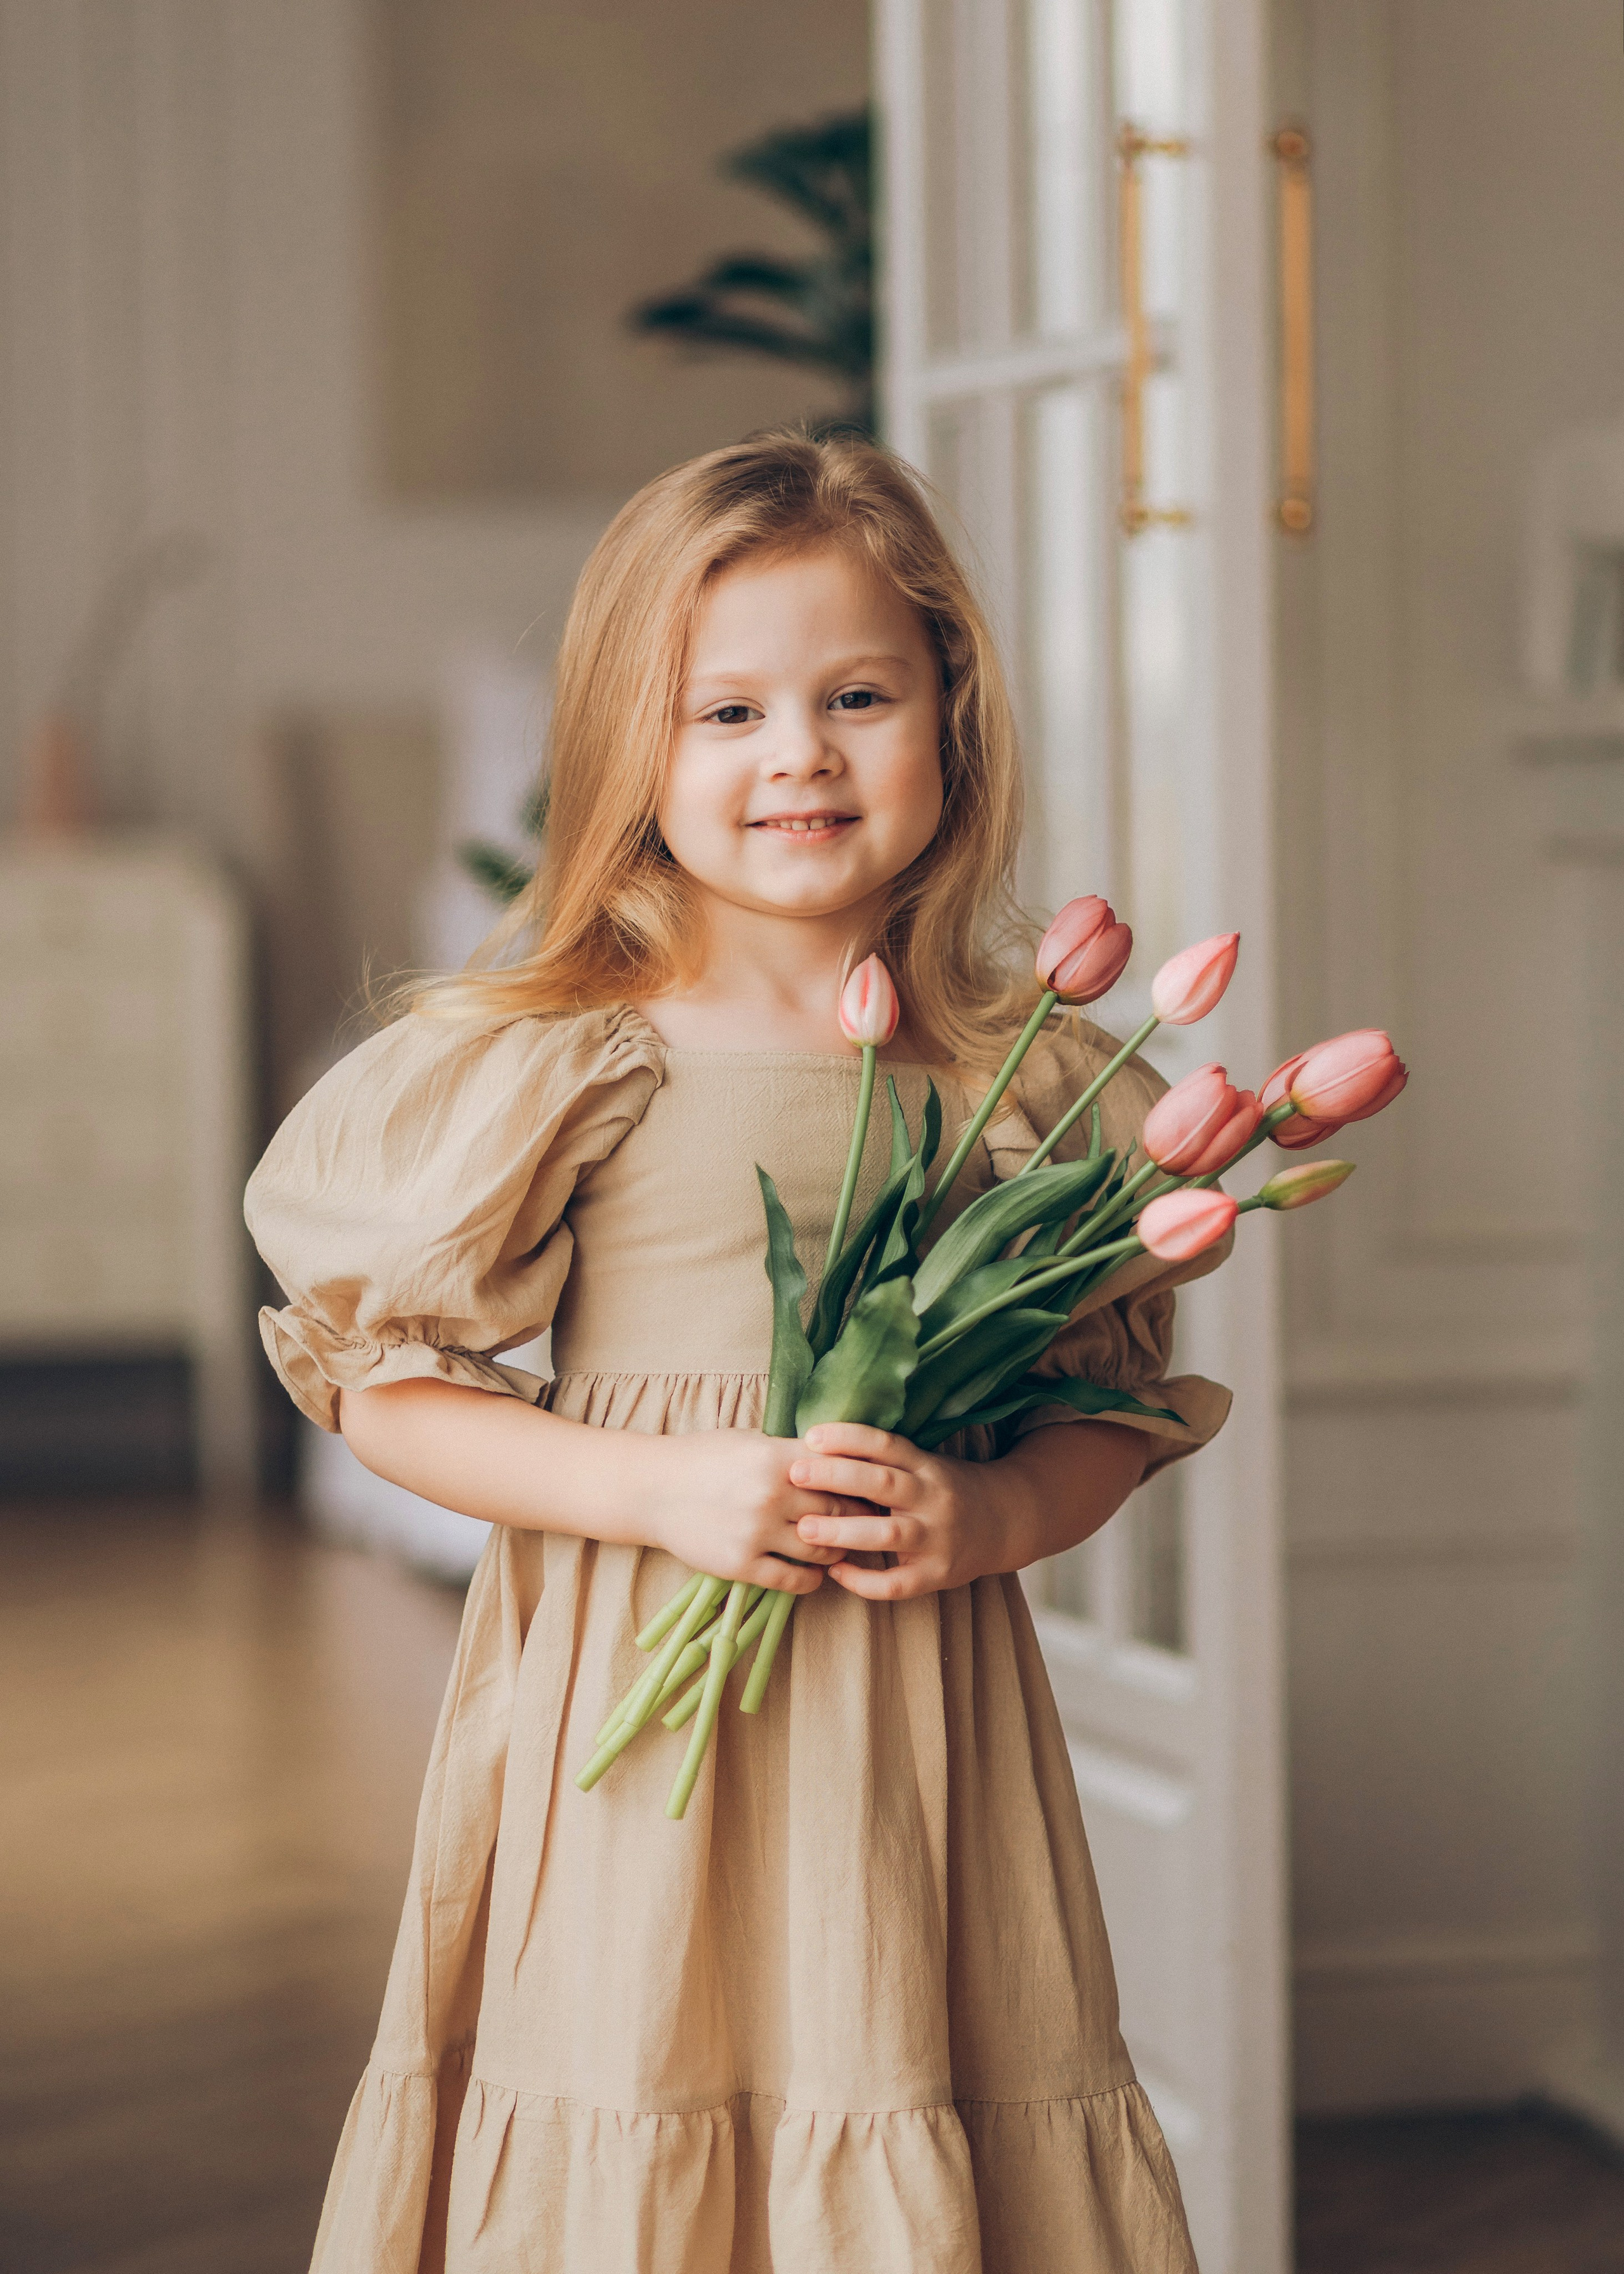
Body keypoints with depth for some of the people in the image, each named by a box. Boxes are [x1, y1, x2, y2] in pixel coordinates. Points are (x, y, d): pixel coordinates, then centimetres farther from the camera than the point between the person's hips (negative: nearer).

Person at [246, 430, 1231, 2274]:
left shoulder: (1022, 1082, 3)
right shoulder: (556, 1064, -5)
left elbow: (1118, 1411, 10)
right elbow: (386, 1386, -3)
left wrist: (986, 1515, -11)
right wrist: (665, 1486, -14)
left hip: (921, 1731, 2)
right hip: (635, 1722, -2)